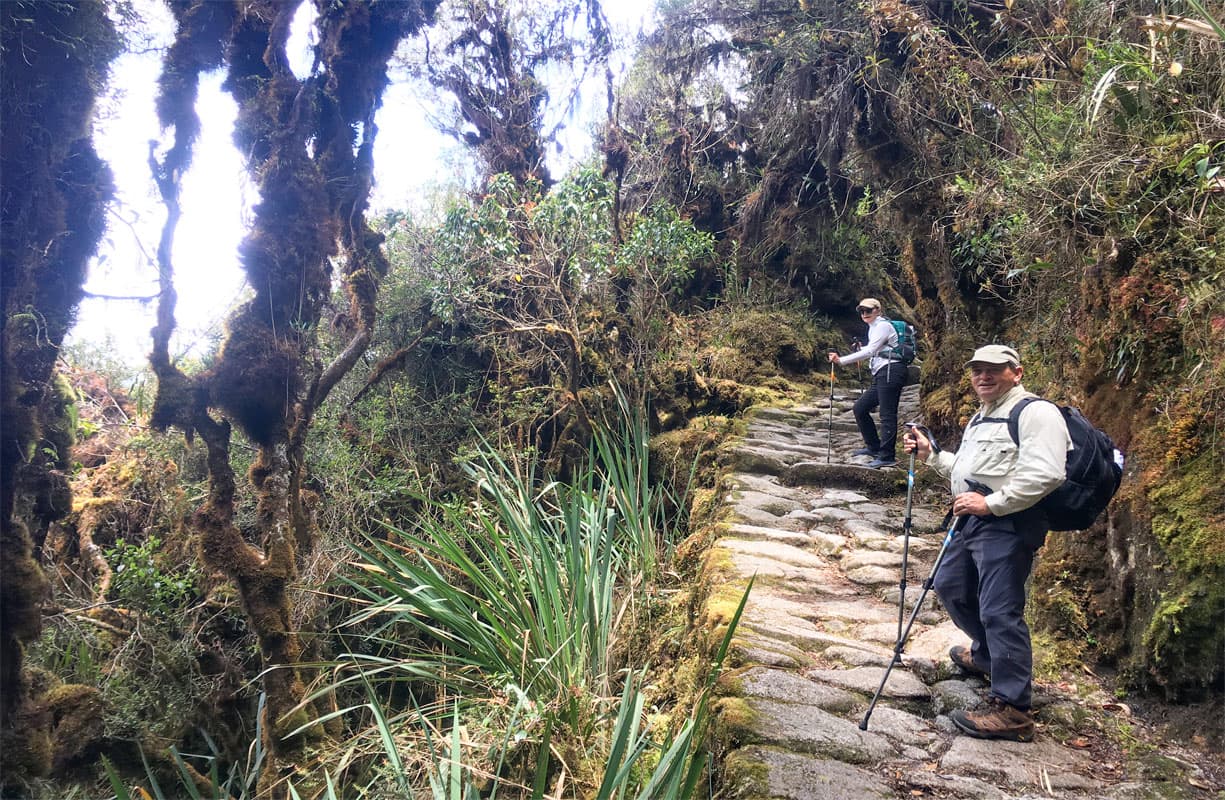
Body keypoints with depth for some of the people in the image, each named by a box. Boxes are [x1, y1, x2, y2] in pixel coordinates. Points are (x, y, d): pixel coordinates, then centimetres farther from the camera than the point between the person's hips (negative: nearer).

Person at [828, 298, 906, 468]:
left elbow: (869, 351, -18)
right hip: (881, 375, 10)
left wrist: (841, 360, -20)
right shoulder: (873, 327, 22)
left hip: (890, 371, -10)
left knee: (887, 414, -11)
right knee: (860, 407, 10)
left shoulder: (882, 326, -7)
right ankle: (873, 447, 18)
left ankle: (887, 457, -10)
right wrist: (860, 348, 8)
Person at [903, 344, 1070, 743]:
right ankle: (986, 655, 44)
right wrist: (930, 453, 18)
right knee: (950, 586, 23)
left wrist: (991, 503, -21)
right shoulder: (981, 418, 22)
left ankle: (1012, 710, -7)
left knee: (999, 611, -13)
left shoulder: (1035, 412, -11)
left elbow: (1045, 474, -23)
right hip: (974, 519, 11)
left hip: (1008, 525, -11)